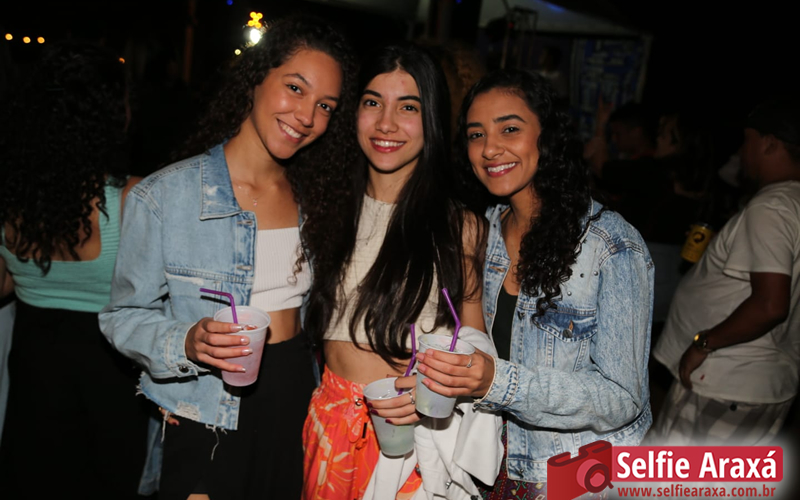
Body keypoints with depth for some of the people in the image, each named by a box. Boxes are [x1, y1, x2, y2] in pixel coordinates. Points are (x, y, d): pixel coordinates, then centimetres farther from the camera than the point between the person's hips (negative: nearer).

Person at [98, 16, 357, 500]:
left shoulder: (313, 197, 3)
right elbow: (124, 315, -9)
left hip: (295, 409, 5)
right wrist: (187, 343, -26)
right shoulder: (164, 195, -14)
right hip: (208, 427, -4)